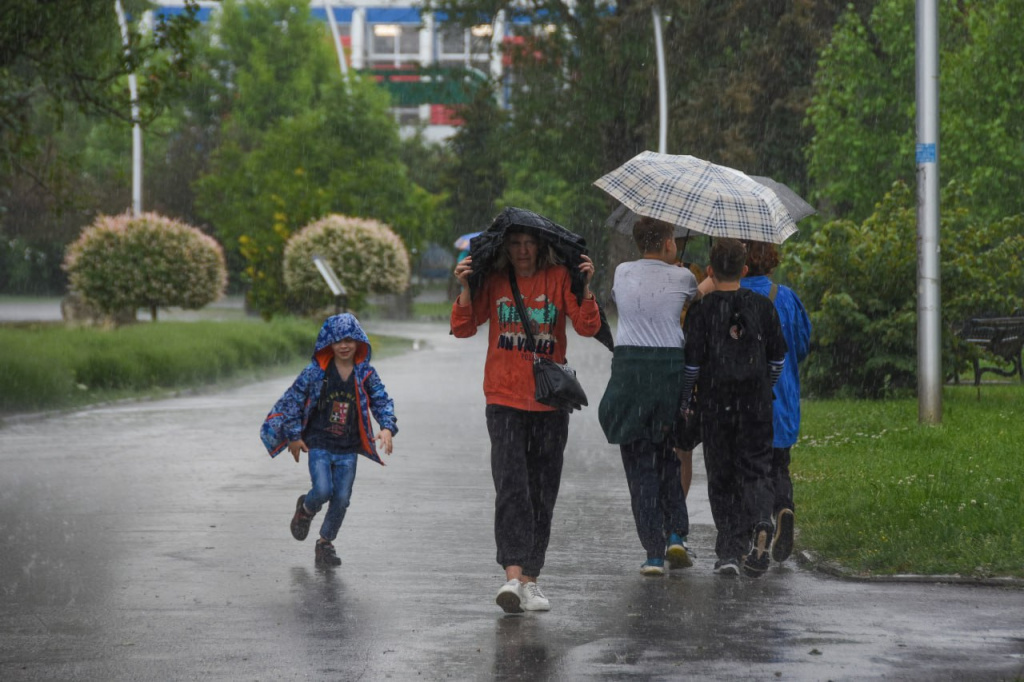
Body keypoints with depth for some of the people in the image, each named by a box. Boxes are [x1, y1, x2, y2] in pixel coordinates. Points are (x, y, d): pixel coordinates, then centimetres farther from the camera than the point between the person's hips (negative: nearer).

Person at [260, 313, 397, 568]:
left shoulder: (366, 374, 1)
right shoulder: (316, 372, -5)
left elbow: (382, 402, 1)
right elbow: (293, 399, -1)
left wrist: (387, 428, -18)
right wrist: (294, 436, -3)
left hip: (348, 449, 2)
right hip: (319, 444, -2)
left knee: (341, 498, 0)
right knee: (323, 491, -18)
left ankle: (325, 542, 20)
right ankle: (306, 509, 18)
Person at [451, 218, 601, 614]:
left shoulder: (558, 278, 2)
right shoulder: (494, 280, 4)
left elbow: (587, 327, -6)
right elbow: (463, 328, 0)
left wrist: (585, 286, -18)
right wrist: (466, 288, -13)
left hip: (550, 403, 1)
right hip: (505, 400, -1)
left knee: (542, 493, 5)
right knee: (510, 487, -15)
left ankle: (530, 580, 14)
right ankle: (513, 576, -23)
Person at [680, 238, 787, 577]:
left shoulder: (700, 310, -6)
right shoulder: (763, 306, 2)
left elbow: (692, 364, -7)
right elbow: (778, 359, 8)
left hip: (715, 407, -1)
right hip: (756, 405, 1)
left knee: (721, 477, 7)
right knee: (756, 470, 9)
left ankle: (729, 551, 2)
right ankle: (760, 524, -20)